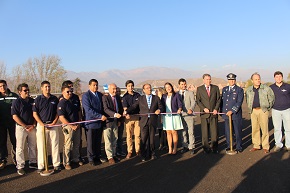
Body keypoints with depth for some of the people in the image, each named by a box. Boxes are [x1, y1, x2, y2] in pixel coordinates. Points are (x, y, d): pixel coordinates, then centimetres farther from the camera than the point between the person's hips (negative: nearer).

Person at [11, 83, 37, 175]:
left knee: (32, 146, 13)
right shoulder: (16, 102, -8)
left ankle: (32, 162, 27)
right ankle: (20, 166, 11)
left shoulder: (32, 101, 6)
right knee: (20, 148, 2)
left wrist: (33, 125, -4)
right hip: (21, 127, -5)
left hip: (32, 127, 5)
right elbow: (15, 116, -12)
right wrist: (25, 126, -14)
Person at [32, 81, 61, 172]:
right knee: (41, 146, 3)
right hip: (41, 124, -1)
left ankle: (56, 164, 15)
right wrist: (42, 124, -10)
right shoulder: (38, 99, 0)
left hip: (53, 124, 2)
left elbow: (58, 112, 8)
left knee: (55, 145, 5)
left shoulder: (55, 99, 6)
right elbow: (34, 114, -2)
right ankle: (41, 166, 12)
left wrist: (54, 122, -5)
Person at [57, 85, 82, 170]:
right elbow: (61, 118, -18)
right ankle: (66, 163, 13)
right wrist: (72, 126, -17)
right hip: (68, 126, -7)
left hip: (77, 126, 7)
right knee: (68, 145, 0)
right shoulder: (62, 103, -13)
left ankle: (76, 158, 32)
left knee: (77, 144, 16)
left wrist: (79, 123, 5)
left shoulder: (74, 101, 9)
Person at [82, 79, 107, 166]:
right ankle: (91, 159, 20)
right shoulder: (86, 95, -10)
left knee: (98, 141, 15)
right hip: (90, 122, -5)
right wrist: (100, 116, -22)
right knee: (91, 142, 7)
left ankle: (98, 156, 29)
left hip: (100, 122, 6)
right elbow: (88, 110, -19)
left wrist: (102, 116, 5)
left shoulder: (100, 94, 10)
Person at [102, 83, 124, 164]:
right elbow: (106, 109, -23)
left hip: (116, 121, 6)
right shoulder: (105, 97, -12)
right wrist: (114, 114, -37)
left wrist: (119, 120, 7)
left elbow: (120, 109, 13)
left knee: (115, 139, 14)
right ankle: (110, 157, 12)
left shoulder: (118, 97, 8)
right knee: (108, 140, 2)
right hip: (108, 121, -6)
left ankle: (113, 154, 26)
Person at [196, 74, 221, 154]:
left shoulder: (215, 88, 9)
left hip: (214, 113, 1)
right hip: (204, 113, -1)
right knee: (204, 131, 2)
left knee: (214, 131, 2)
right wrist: (204, 108, -11)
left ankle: (214, 148, 13)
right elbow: (198, 101, 3)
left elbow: (218, 99, 8)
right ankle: (206, 148, 13)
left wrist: (216, 109, -5)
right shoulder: (199, 89, 5)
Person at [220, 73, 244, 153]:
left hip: (236, 114, -4)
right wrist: (222, 111, 11)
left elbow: (239, 102, -12)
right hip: (226, 114, 4)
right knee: (227, 131, 9)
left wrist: (232, 111, -19)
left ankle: (238, 147, 18)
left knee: (237, 131, 4)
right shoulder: (224, 89, 13)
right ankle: (229, 146, 23)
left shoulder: (239, 90, -3)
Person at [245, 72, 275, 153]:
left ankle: (265, 147, 8)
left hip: (263, 110, -3)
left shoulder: (266, 88, -2)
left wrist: (268, 107, 6)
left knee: (264, 129, -2)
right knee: (255, 129, 7)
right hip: (253, 111, 3)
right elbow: (247, 100, 22)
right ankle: (256, 145, 17)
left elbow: (272, 98, 7)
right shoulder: (249, 90, 7)